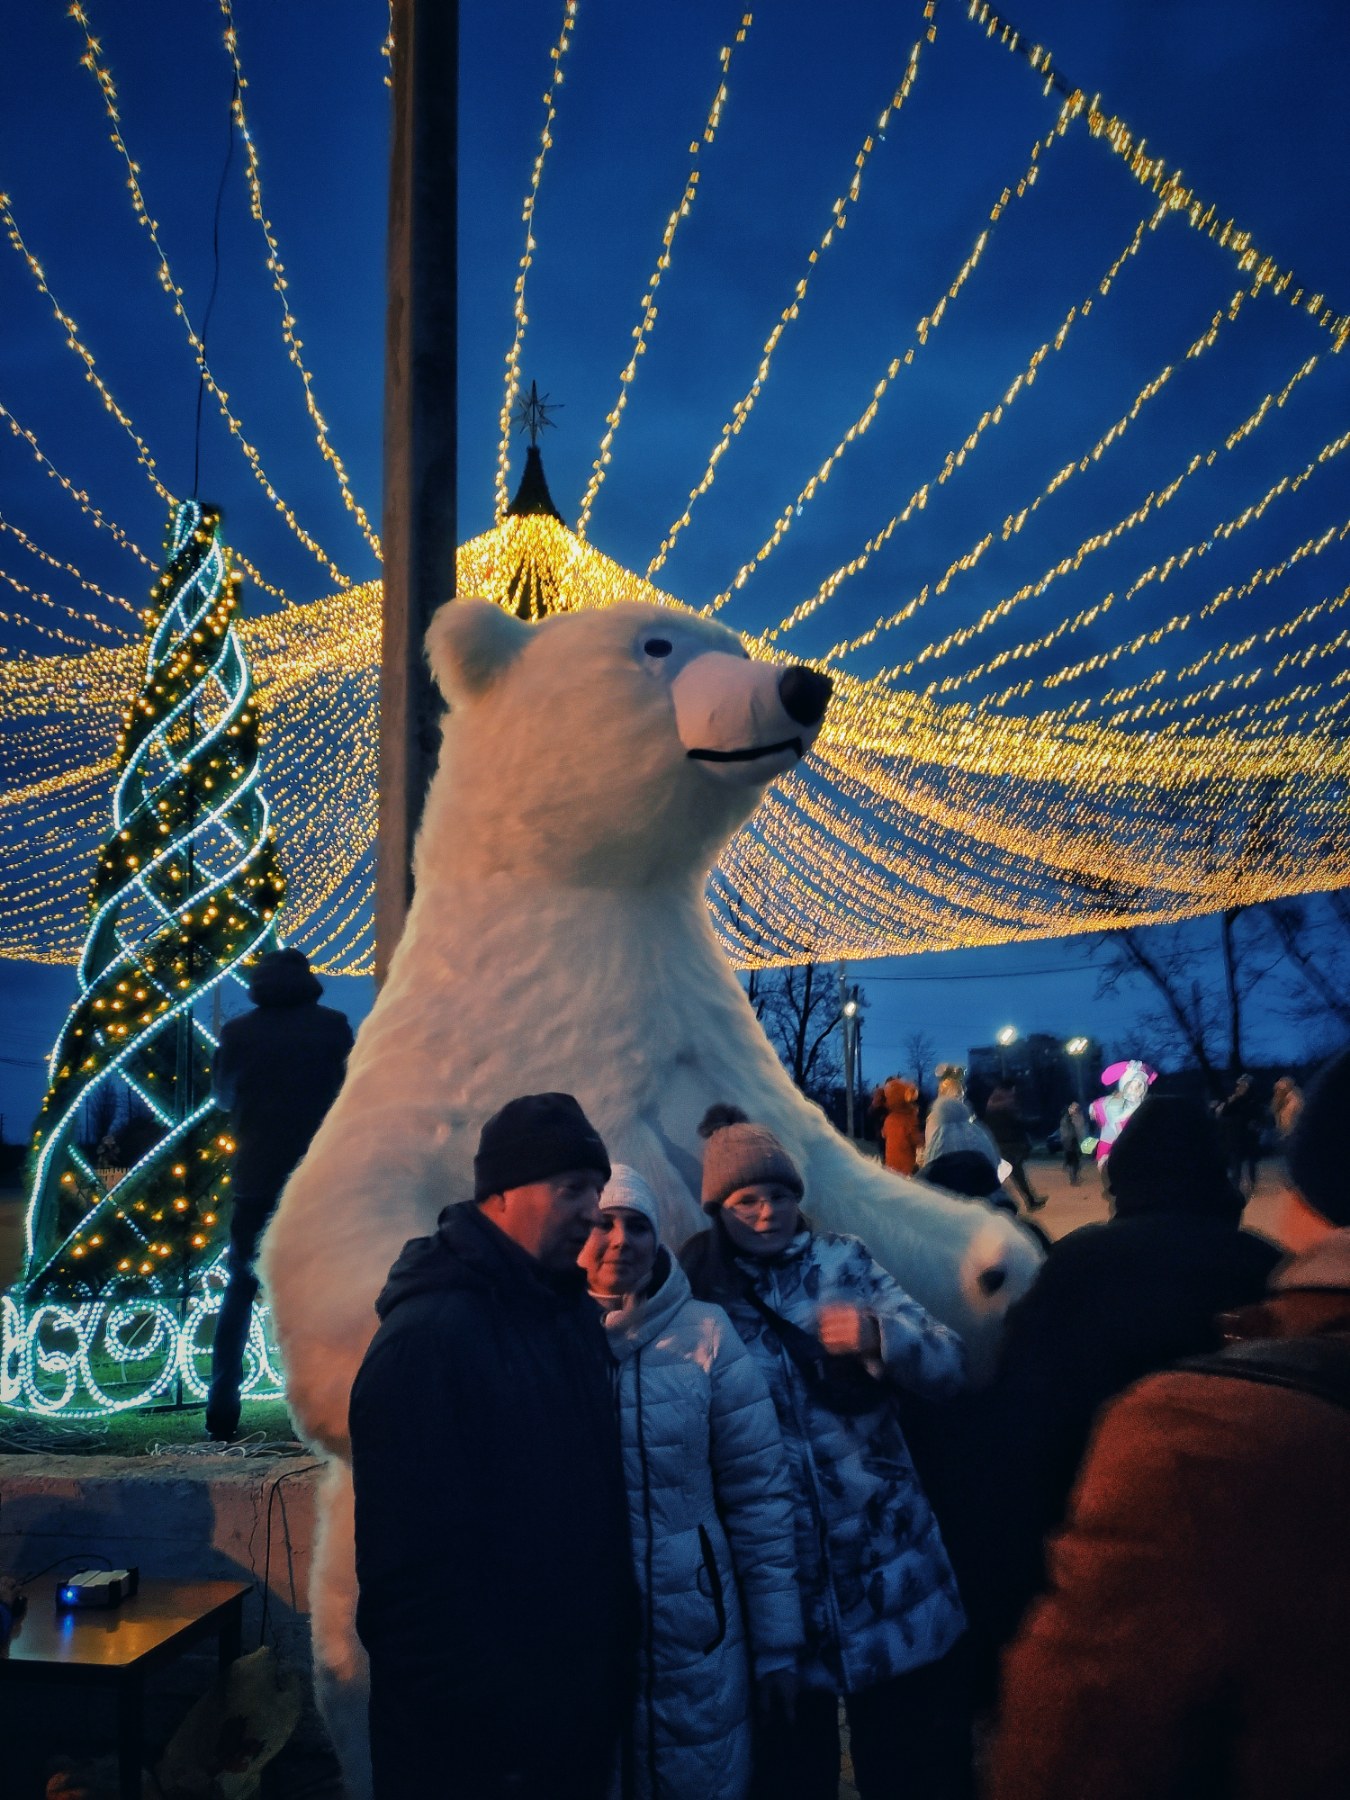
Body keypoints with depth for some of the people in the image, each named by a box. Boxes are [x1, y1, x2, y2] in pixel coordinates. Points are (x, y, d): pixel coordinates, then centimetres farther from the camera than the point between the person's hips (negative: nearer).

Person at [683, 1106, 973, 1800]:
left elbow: (950, 1362, -4)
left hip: (893, 1567, 1)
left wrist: (880, 1337, -21)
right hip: (777, 1574, -1)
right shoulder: (696, 1292, -3)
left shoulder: (843, 1261, 2)